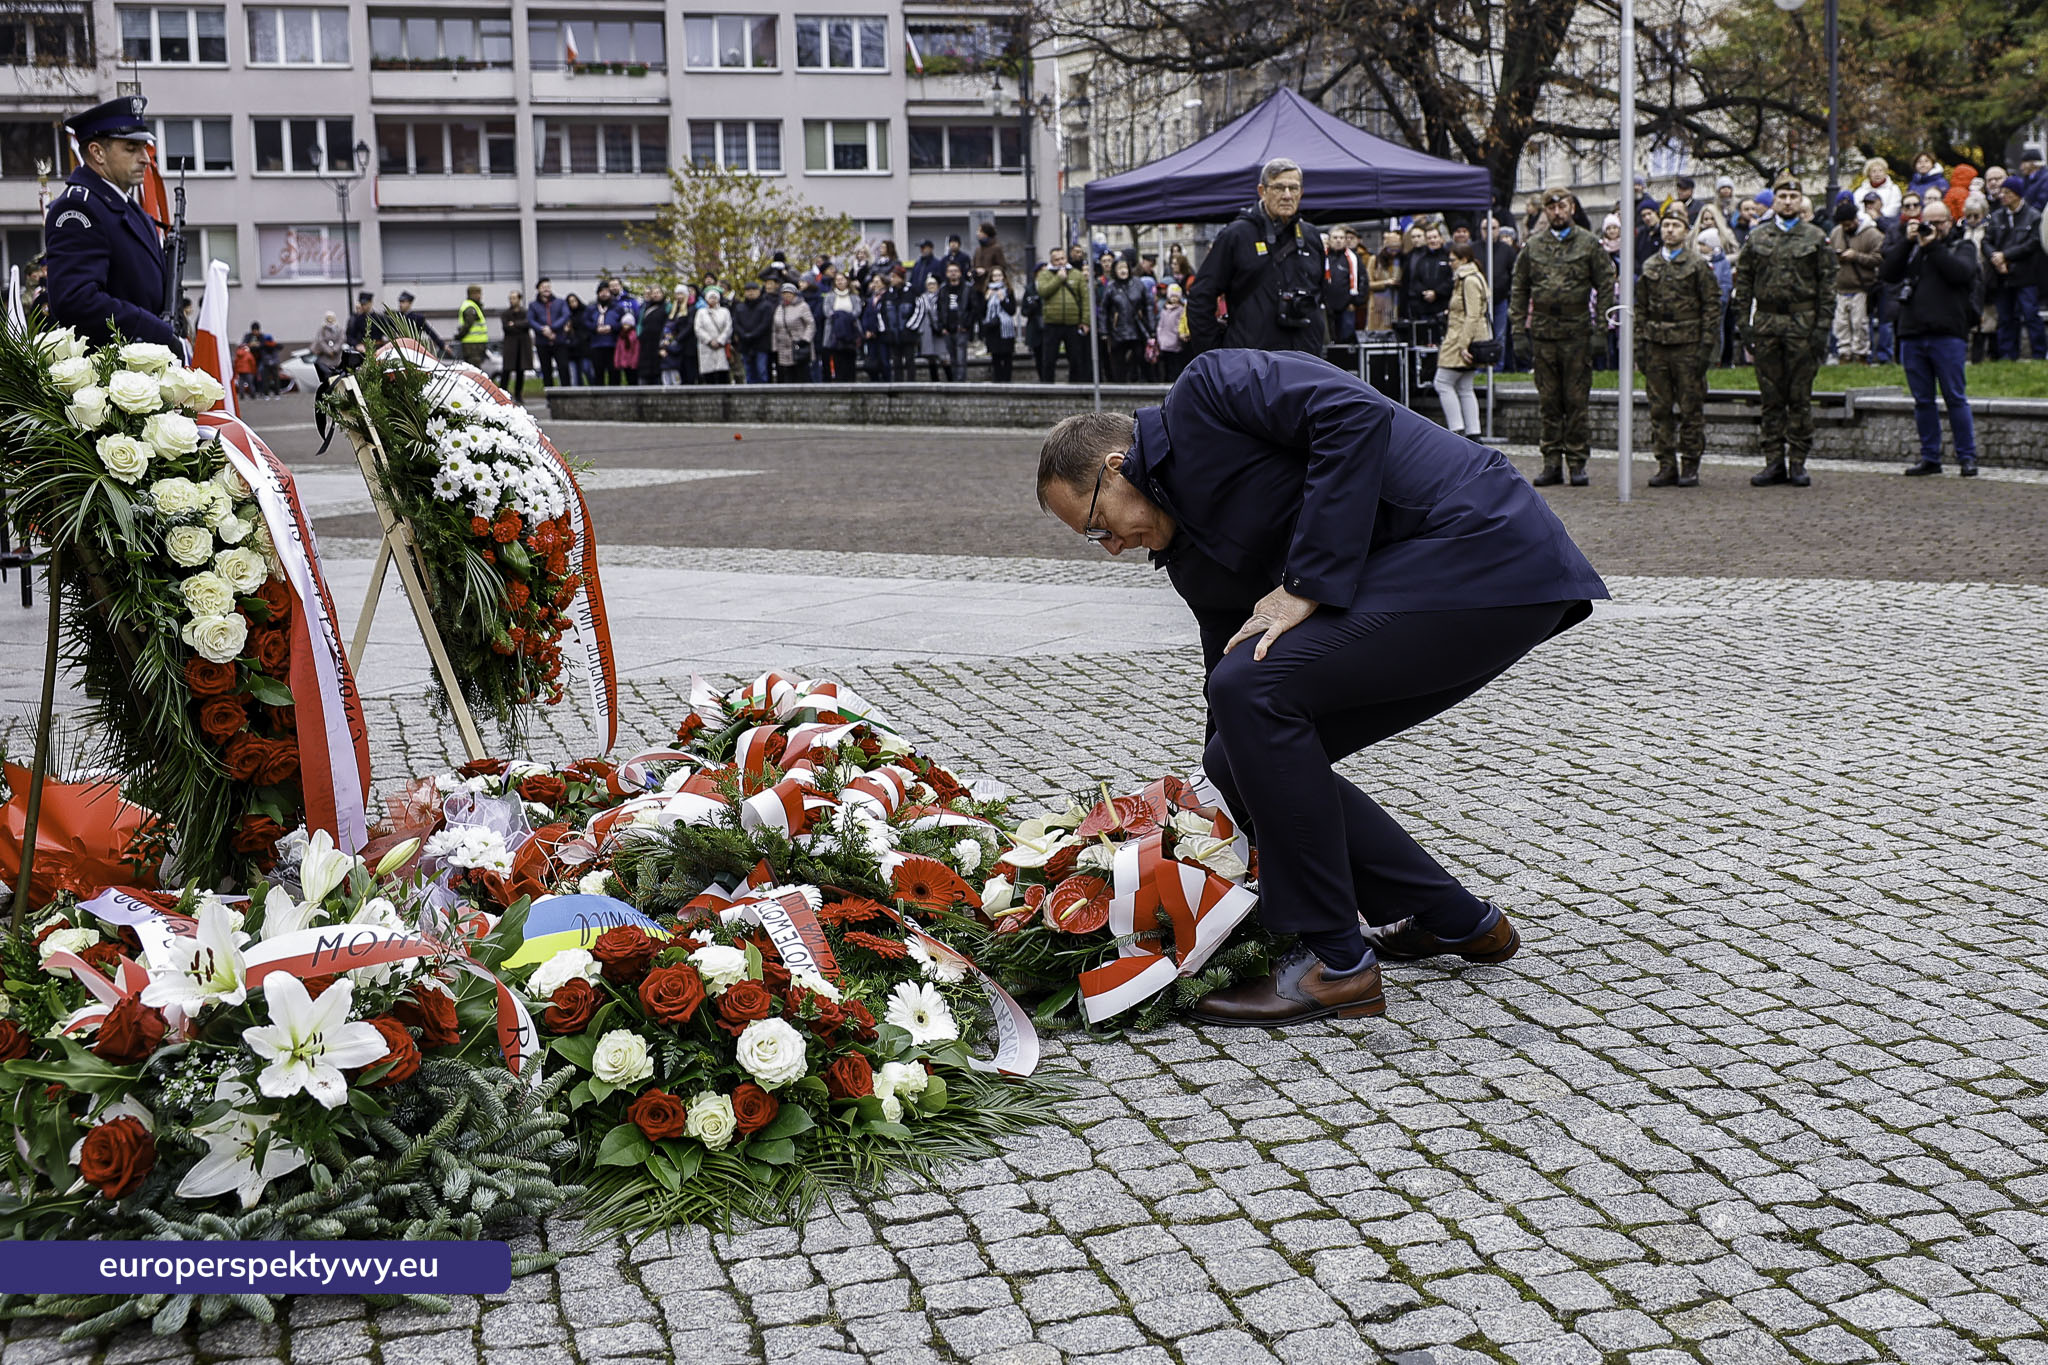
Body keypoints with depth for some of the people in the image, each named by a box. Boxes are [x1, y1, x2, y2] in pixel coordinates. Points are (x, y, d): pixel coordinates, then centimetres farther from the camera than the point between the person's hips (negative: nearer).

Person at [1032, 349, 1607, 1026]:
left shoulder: (1207, 391, -7)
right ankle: (1450, 920, 22)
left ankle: (1333, 961, -10)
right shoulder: (1189, 557, 17)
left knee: (1256, 691, -19)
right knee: (1247, 760, 7)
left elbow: (1357, 414, -21)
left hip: (1487, 551, -10)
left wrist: (1308, 583, -19)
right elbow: (1230, 677, 20)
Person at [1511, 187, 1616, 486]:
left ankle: (1577, 463, 5)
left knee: (1577, 400, -1)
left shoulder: (1590, 245, 3)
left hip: (1578, 332, -2)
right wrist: (1519, 331, 3)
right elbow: (1519, 291, 11)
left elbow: (1606, 287, 3)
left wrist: (1602, 329, -5)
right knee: (1548, 402, 6)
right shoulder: (1532, 247, 9)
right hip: (1543, 333, 2)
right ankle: (1552, 462, 13)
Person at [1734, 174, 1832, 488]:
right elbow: (1743, 283, 10)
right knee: (1771, 397, 5)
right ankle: (1774, 462, 10)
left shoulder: (1816, 238, 5)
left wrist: (1822, 327, -5)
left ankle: (1798, 462, 6)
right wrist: (1744, 324, 2)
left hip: (1802, 324, -2)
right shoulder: (1757, 238, 10)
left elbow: (1827, 285, 2)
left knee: (1800, 397, 1)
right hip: (1766, 324, 2)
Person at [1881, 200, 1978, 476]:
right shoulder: (1913, 246, 18)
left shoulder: (1962, 246, 9)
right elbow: (1889, 272, 5)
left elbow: (1960, 272, -11)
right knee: (1922, 400, 7)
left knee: (1955, 398, -4)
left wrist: (1933, 246, -9)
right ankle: (1930, 457, 14)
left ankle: (1967, 458, 1)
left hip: (1947, 334, -4)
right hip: (1912, 334, 4)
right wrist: (1907, 242, -2)